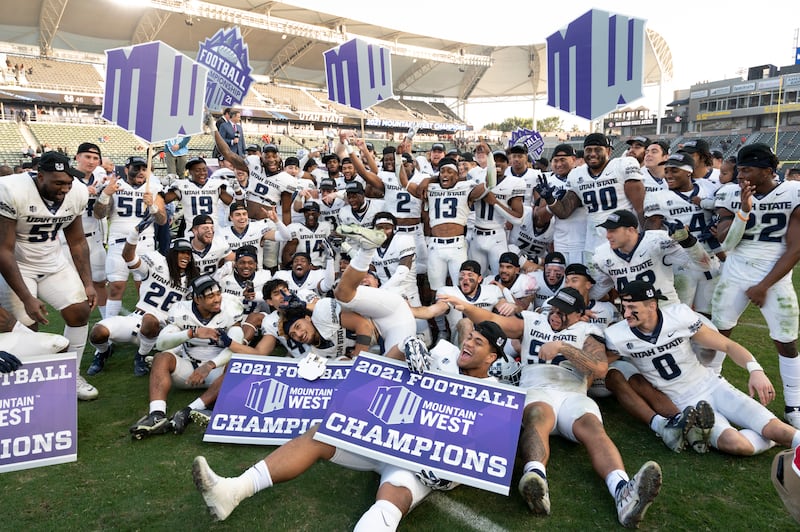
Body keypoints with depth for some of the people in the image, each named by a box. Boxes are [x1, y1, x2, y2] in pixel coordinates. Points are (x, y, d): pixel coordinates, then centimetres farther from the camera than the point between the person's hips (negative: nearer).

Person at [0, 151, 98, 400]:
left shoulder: (76, 195, -11)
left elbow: (77, 242, 4)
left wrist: (87, 283, 0)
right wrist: (27, 298, -26)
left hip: (54, 263, 5)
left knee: (80, 311, -3)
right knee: (22, 325, -13)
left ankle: (71, 375, 13)